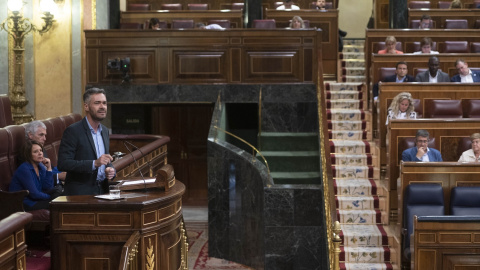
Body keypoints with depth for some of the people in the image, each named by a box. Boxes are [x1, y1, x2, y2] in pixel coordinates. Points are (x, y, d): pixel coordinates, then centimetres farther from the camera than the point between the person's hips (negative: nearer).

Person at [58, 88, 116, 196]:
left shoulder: (105, 131, 15)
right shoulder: (73, 131, -7)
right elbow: (63, 163, -15)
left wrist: (111, 170, 2)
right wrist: (94, 163, -23)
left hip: (102, 191, 7)